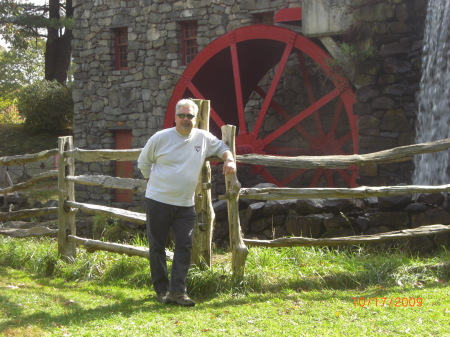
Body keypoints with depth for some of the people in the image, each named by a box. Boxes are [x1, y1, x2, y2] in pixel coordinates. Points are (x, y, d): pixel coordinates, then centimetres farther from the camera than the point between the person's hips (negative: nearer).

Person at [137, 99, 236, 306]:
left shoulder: (203, 138, 3)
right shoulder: (160, 138, -4)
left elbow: (222, 148, 20)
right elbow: (143, 162, 9)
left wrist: (229, 160, 0)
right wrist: (154, 180, 8)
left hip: (185, 204, 2)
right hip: (158, 201, -2)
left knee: (185, 246, -5)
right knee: (157, 246, 2)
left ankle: (178, 290, -2)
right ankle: (161, 289, 12)